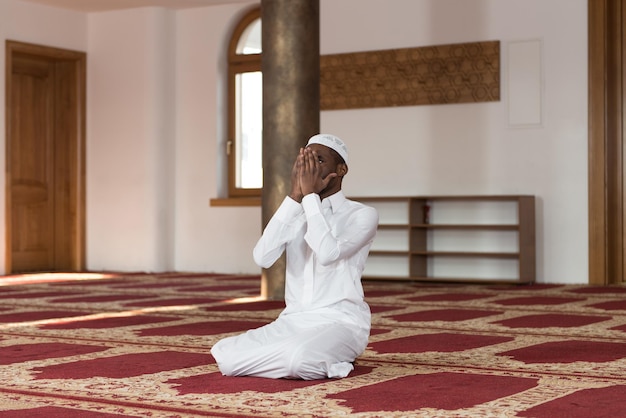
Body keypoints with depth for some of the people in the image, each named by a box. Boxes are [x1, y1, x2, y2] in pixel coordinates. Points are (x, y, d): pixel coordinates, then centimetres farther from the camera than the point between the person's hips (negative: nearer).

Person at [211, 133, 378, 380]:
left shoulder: (362, 214, -3)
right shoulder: (295, 214, 13)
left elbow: (328, 253, -23)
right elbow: (263, 258, -7)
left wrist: (309, 194, -14)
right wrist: (295, 196, -7)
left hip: (340, 324, -6)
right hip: (293, 322, 6)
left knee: (298, 359, -38)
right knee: (223, 354, -15)